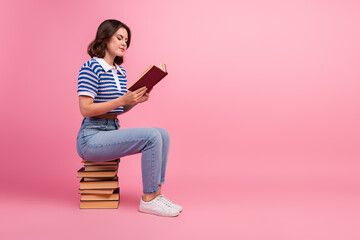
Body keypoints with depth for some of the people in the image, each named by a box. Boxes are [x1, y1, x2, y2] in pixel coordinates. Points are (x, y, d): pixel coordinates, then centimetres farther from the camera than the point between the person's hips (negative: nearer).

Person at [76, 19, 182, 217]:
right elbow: (86, 109, -18)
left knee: (163, 134, -3)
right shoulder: (91, 67, -11)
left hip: (113, 131, 9)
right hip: (91, 138, -8)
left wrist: (136, 100, 0)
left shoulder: (121, 72, 14)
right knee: (151, 136, -23)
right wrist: (122, 100, -22)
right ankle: (148, 199, -11)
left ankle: (156, 192, 0)